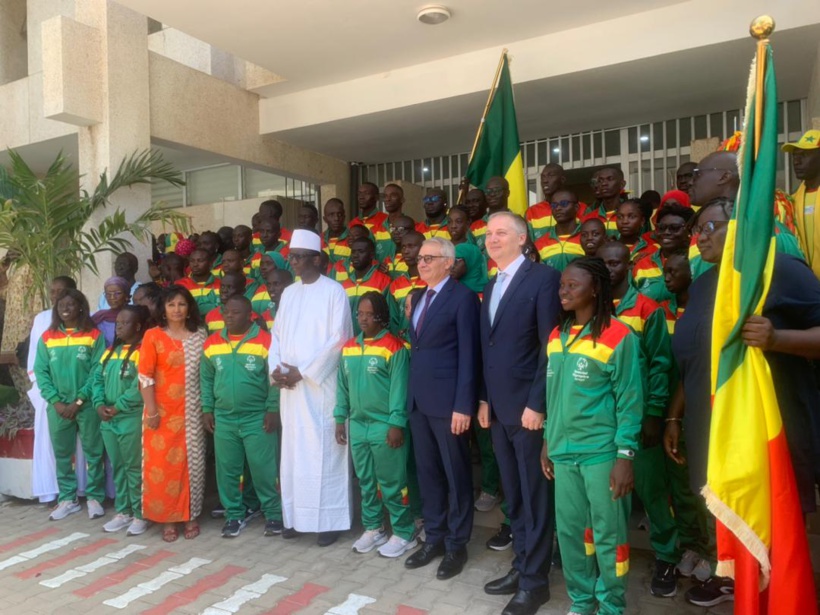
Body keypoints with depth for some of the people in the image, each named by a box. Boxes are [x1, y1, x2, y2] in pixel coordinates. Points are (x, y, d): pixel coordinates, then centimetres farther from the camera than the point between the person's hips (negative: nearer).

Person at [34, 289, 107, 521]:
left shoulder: (94, 335, -2)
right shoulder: (47, 338, 7)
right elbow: (40, 372, 3)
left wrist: (79, 401, -12)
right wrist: (55, 401, -7)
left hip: (87, 405, -3)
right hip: (58, 406, 3)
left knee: (93, 453, 4)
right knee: (62, 455, 11)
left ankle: (94, 497, 16)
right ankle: (67, 499, 23)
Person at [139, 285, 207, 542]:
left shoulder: (199, 336, 6)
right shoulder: (153, 336, -2)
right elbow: (145, 376, -5)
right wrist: (151, 410, -10)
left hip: (192, 412, 2)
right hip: (163, 412, -2)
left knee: (192, 462, 7)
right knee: (162, 463, 3)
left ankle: (191, 516, 19)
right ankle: (167, 519, 15)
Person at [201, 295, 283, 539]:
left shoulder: (265, 341, -9)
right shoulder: (211, 344, 5)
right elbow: (206, 379, 11)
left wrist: (273, 410, -11)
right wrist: (207, 409, 6)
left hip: (258, 418, -4)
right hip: (223, 419, 4)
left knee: (263, 468, 2)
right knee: (227, 470, 12)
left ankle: (273, 513, 18)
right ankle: (234, 514, 27)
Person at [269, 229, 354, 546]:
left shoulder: (334, 291, -5)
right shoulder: (288, 293, 13)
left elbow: (337, 339, -12)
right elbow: (277, 335, 15)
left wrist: (303, 371, -13)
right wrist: (276, 369, -3)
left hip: (322, 385, -6)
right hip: (291, 387, 6)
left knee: (324, 452, -1)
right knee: (294, 452, 10)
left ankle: (330, 519, 9)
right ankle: (296, 515, 22)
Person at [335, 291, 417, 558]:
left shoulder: (393, 346, -10)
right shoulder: (348, 347, 9)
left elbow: (399, 388, -13)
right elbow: (343, 386, 12)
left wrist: (396, 424, -16)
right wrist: (340, 419, 10)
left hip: (385, 426, -6)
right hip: (357, 425, 6)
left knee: (391, 483, 3)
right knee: (366, 482, 16)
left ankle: (404, 534, 18)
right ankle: (373, 528, 31)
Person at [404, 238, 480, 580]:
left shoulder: (463, 298, -8)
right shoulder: (418, 298, 14)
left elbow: (468, 356, -13)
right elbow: (416, 348, 14)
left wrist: (463, 406, -17)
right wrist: (410, 394, 7)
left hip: (447, 401, -7)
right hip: (418, 400, 7)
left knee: (456, 474, 7)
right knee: (428, 472, 15)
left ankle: (456, 545, 21)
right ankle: (434, 538, 29)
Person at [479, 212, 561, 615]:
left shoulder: (543, 278, -10)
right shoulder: (490, 287, 15)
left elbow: (549, 347, -15)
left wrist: (537, 403, -17)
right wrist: (484, 399, 11)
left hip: (528, 407, -7)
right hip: (498, 408, 7)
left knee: (535, 497, 5)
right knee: (513, 496, 17)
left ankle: (535, 579, 18)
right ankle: (521, 566, 31)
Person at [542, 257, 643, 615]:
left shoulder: (618, 337, -10)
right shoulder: (556, 336, 8)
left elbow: (629, 402, -9)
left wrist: (625, 455, -12)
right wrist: (548, 441, 13)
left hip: (602, 453, -5)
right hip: (563, 451, 5)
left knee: (608, 534, 7)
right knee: (569, 530, 13)